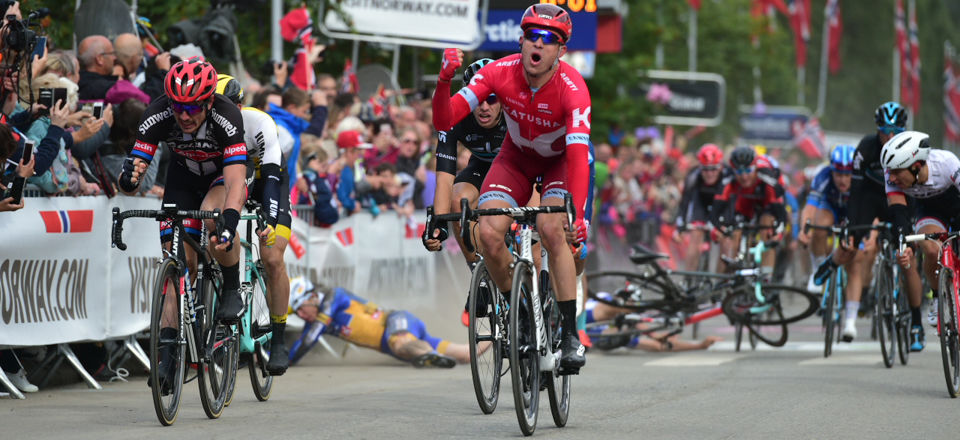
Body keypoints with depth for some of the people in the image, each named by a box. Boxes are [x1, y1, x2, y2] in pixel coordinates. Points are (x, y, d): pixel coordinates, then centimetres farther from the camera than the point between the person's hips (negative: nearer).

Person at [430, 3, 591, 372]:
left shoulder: (572, 88, -33)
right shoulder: (500, 72, -25)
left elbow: (579, 155, -42)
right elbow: (444, 121, -27)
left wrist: (577, 214, -54)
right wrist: (444, 82, -47)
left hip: (560, 159, -2)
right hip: (516, 157, 3)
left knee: (552, 229, -29)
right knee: (489, 233, -21)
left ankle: (570, 334, -19)